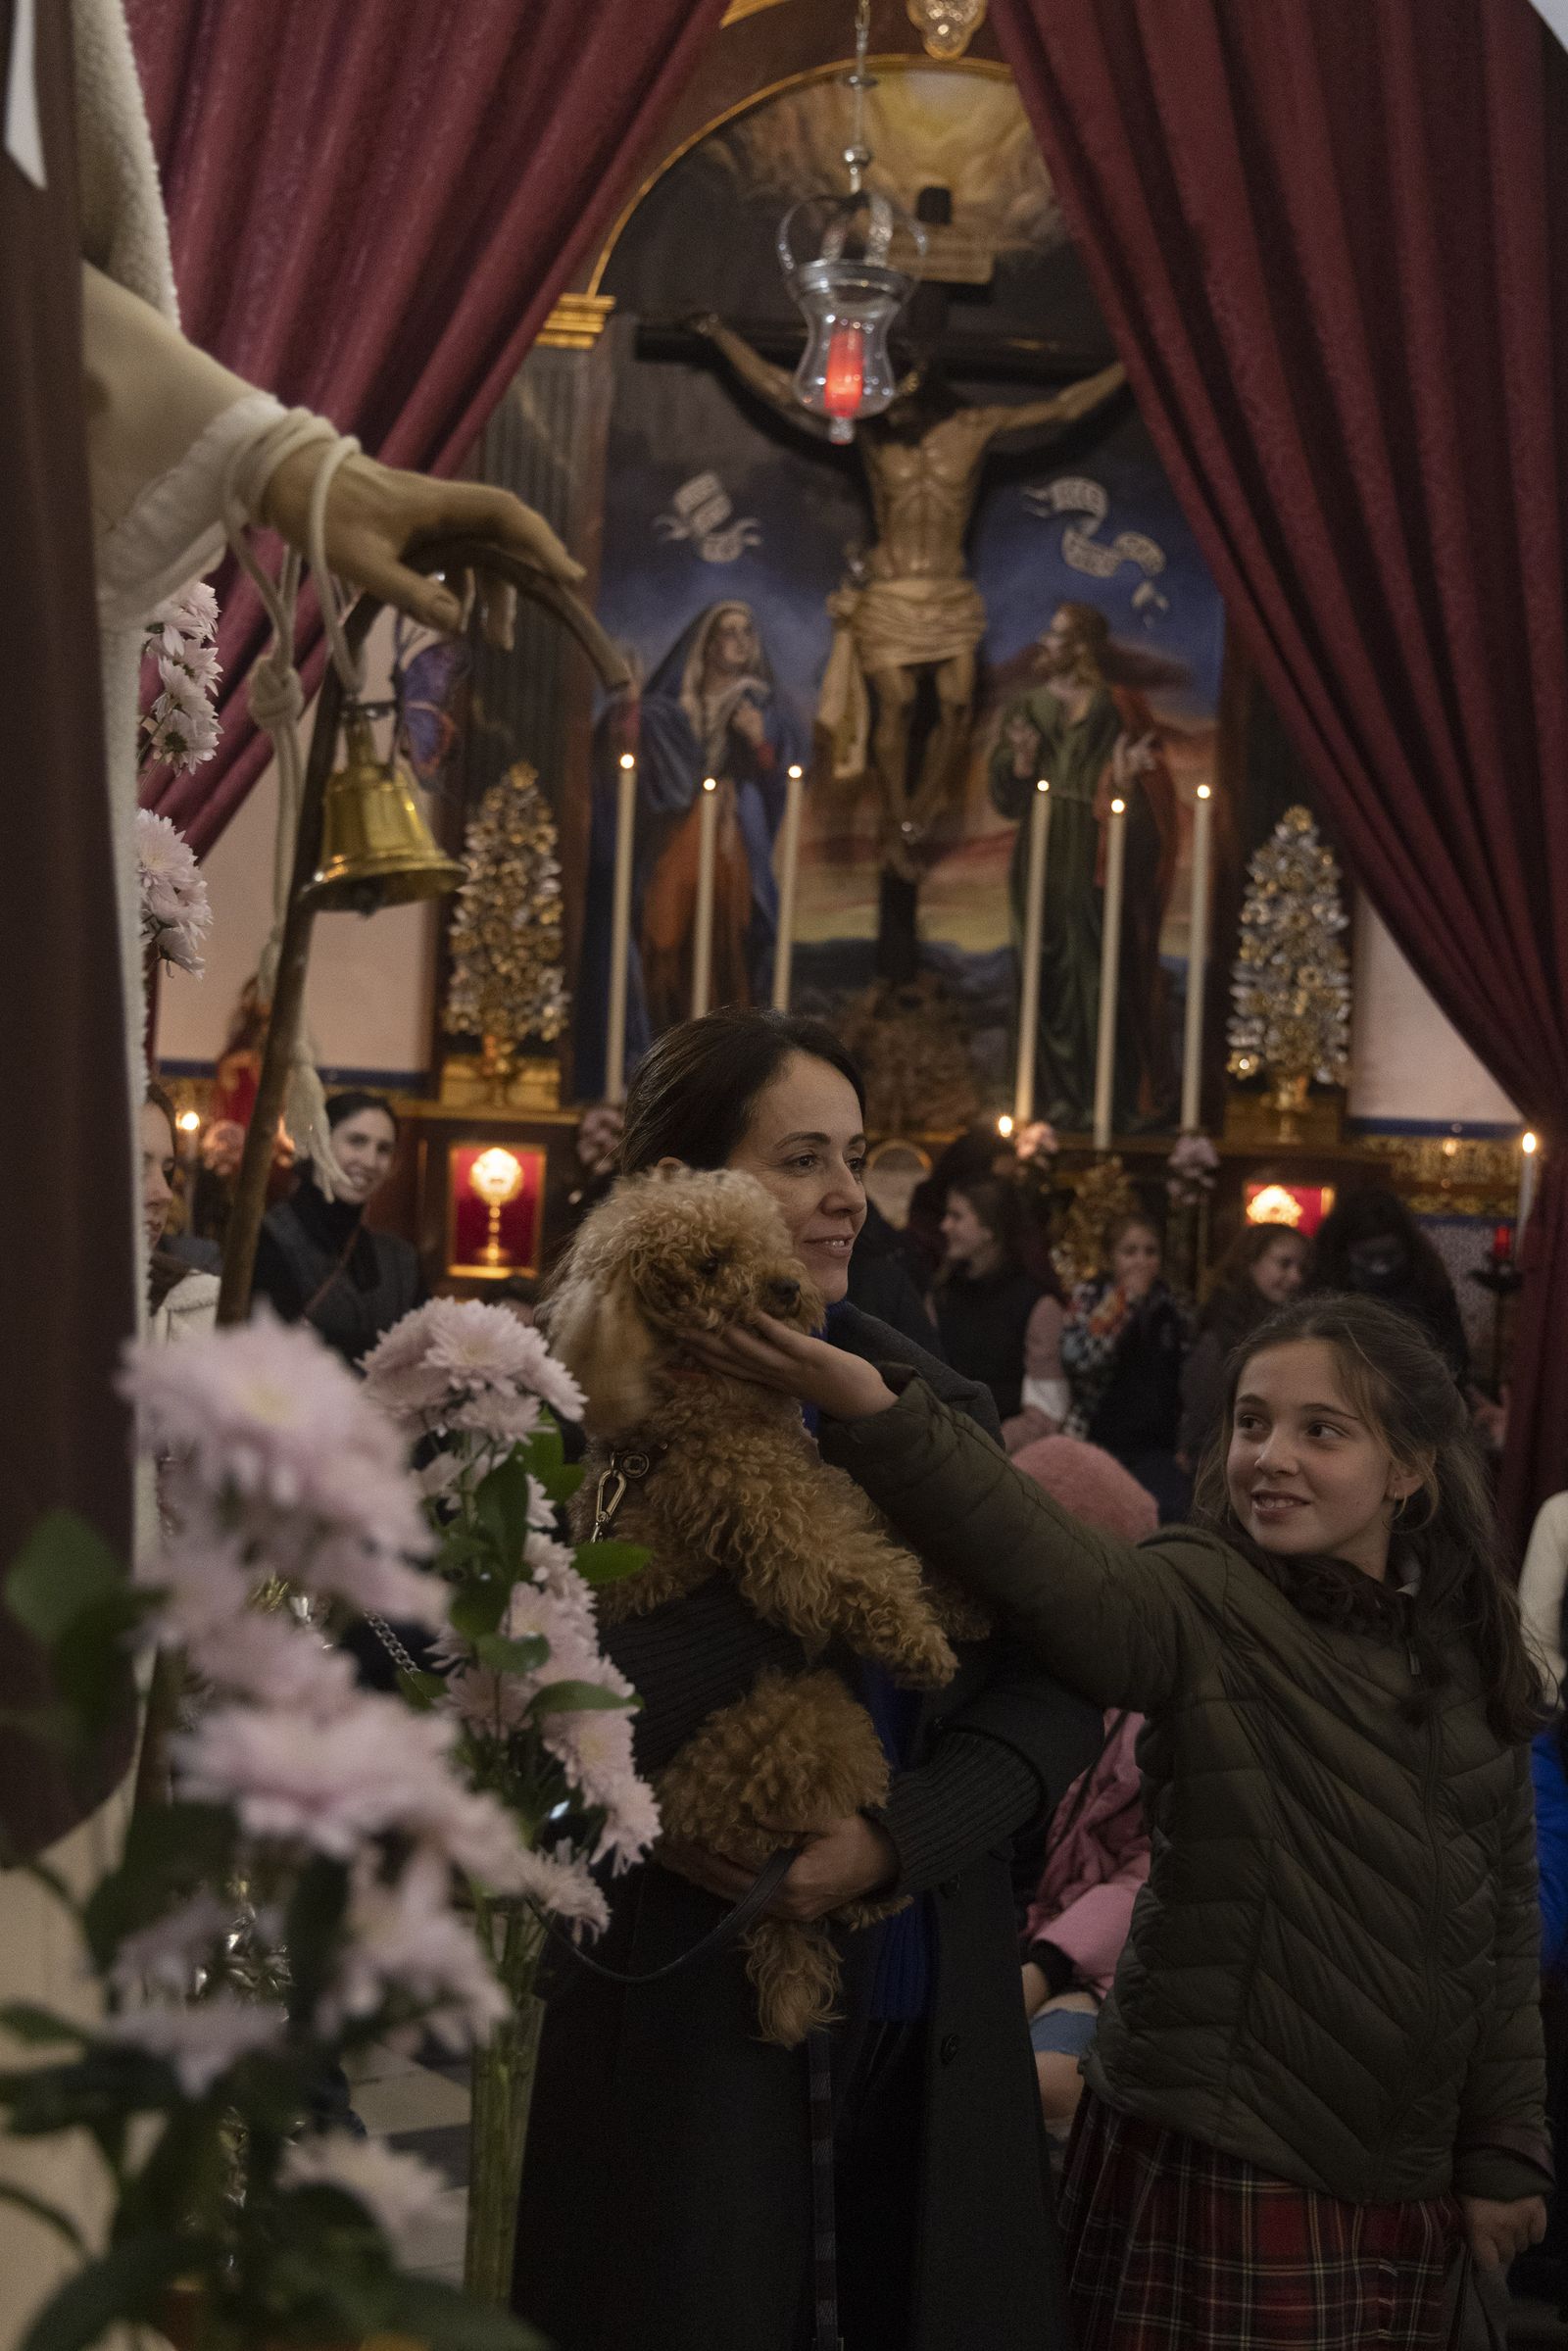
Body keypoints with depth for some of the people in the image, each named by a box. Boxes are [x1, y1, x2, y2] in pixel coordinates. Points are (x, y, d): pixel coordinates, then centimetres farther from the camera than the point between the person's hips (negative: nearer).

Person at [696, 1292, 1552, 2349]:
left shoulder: (1476, 1653, 4)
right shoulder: (1204, 1605, -12)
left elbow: (1504, 1920, 11)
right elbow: (1059, 1572, -33)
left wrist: (1504, 2153, 12)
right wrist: (871, 1410, -49)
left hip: (1408, 2181, 5)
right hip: (1224, 2168, -5)